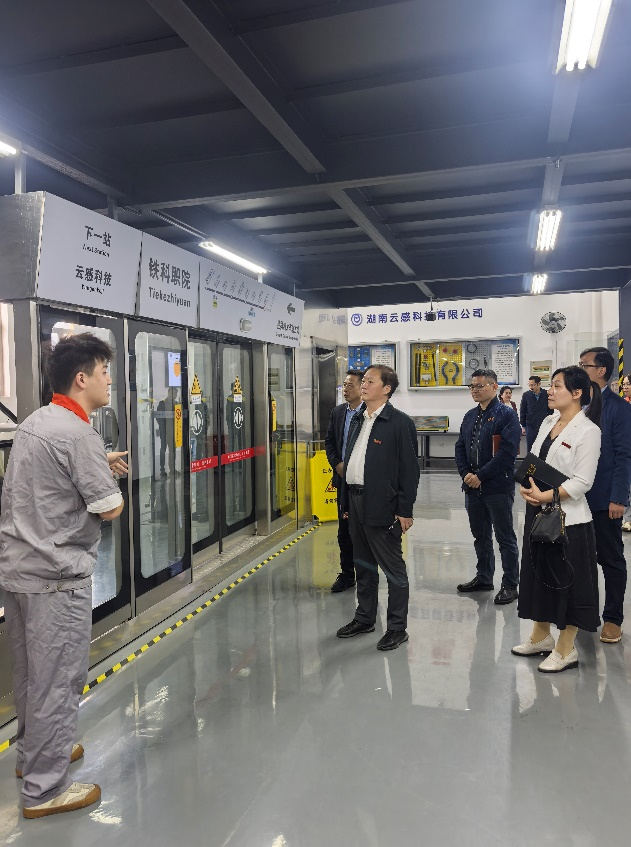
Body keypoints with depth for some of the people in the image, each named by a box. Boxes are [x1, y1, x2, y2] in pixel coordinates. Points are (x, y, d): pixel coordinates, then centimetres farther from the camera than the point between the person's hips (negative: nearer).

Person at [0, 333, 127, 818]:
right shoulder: (78, 434, -19)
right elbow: (110, 509, -16)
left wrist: (99, 462, 14)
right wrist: (110, 480, 4)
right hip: (55, 576, -9)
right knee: (59, 681, 4)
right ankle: (45, 789, 17)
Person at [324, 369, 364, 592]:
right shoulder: (337, 412, 9)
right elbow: (329, 442, 13)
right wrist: (337, 464, -3)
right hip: (343, 479, 5)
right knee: (344, 530, 11)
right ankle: (346, 574, 22)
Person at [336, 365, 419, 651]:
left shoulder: (400, 423, -11)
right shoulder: (358, 420, 12)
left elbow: (409, 469, -12)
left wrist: (405, 511, -15)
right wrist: (346, 502, 14)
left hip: (382, 506, -8)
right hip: (356, 501, 8)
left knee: (393, 568, 4)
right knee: (363, 565, 19)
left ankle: (397, 628, 16)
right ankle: (364, 618, 33)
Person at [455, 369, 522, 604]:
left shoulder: (506, 415, -10)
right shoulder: (470, 416, 13)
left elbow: (508, 452, -18)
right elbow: (460, 448, 13)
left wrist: (481, 476, -17)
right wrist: (466, 474, -3)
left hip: (497, 486, -7)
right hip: (472, 487, 7)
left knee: (505, 538, 3)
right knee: (480, 535, 17)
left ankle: (510, 585, 14)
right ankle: (483, 578, 31)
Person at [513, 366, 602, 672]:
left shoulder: (587, 431, -13)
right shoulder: (548, 422, 8)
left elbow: (582, 481, -17)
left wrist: (545, 496, -20)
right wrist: (525, 486, -7)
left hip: (567, 516, -7)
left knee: (567, 580, 5)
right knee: (538, 572, 16)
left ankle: (566, 649, 21)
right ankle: (541, 637, 34)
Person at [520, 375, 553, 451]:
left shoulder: (546, 394, -3)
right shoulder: (526, 395, -2)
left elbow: (550, 410, 6)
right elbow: (522, 411, 4)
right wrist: (523, 426, 4)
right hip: (530, 427, 0)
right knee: (530, 450, 4)